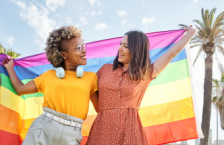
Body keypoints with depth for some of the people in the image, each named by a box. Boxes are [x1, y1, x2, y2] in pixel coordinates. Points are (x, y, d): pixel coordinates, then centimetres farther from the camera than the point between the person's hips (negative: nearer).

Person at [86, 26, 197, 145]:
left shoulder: (146, 74, 5)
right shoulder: (106, 69, 10)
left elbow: (172, 53, 7)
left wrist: (191, 32, 16)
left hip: (130, 131, -1)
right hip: (103, 129, 2)